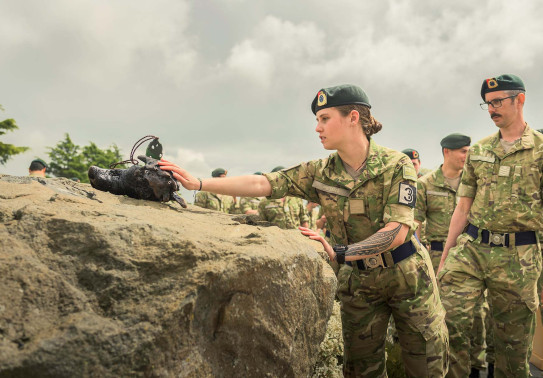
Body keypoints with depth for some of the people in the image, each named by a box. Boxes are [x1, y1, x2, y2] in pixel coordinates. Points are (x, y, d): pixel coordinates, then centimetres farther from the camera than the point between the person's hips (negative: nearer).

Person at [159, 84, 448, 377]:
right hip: (358, 281, 3)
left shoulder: (396, 164, -15)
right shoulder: (320, 173, -5)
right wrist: (197, 183, -20)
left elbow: (397, 231, -23)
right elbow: (262, 184, -12)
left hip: (406, 276, -3)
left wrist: (339, 253, -33)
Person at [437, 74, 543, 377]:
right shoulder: (478, 151, 12)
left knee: (513, 343, 8)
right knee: (449, 324, -10)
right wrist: (445, 256, 11)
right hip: (470, 249, 3)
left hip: (517, 256, -3)